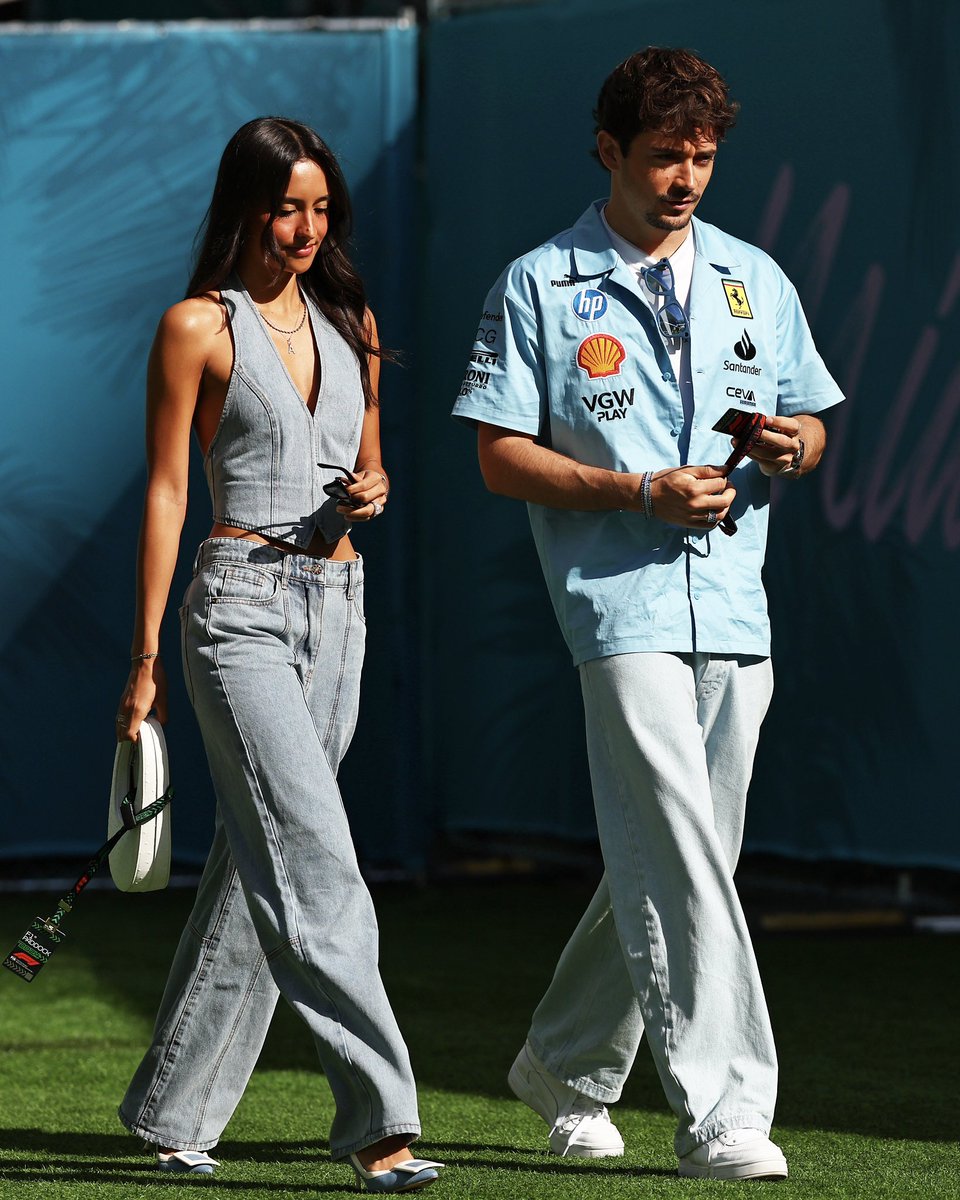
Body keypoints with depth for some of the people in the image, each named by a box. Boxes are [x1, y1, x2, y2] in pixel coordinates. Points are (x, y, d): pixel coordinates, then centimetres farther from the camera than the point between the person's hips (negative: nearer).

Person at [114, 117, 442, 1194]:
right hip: (242, 604, -6)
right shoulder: (198, 327, -4)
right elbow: (165, 491, -4)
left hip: (338, 604, 6)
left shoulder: (349, 323, 14)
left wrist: (372, 491, -2)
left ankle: (173, 1106, 19)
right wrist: (145, 656, -6)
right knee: (313, 862, -15)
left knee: (260, 863, 9)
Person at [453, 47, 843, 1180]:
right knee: (680, 863, -15)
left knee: (666, 863, 11)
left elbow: (808, 426, 21)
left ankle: (566, 1067, 30)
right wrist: (640, 494, -14)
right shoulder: (540, 285, 1)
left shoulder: (753, 278, 15)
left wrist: (792, 443, -4)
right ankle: (719, 1111, -18)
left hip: (734, 607, 6)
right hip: (621, 601, -6)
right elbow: (501, 454, -3)